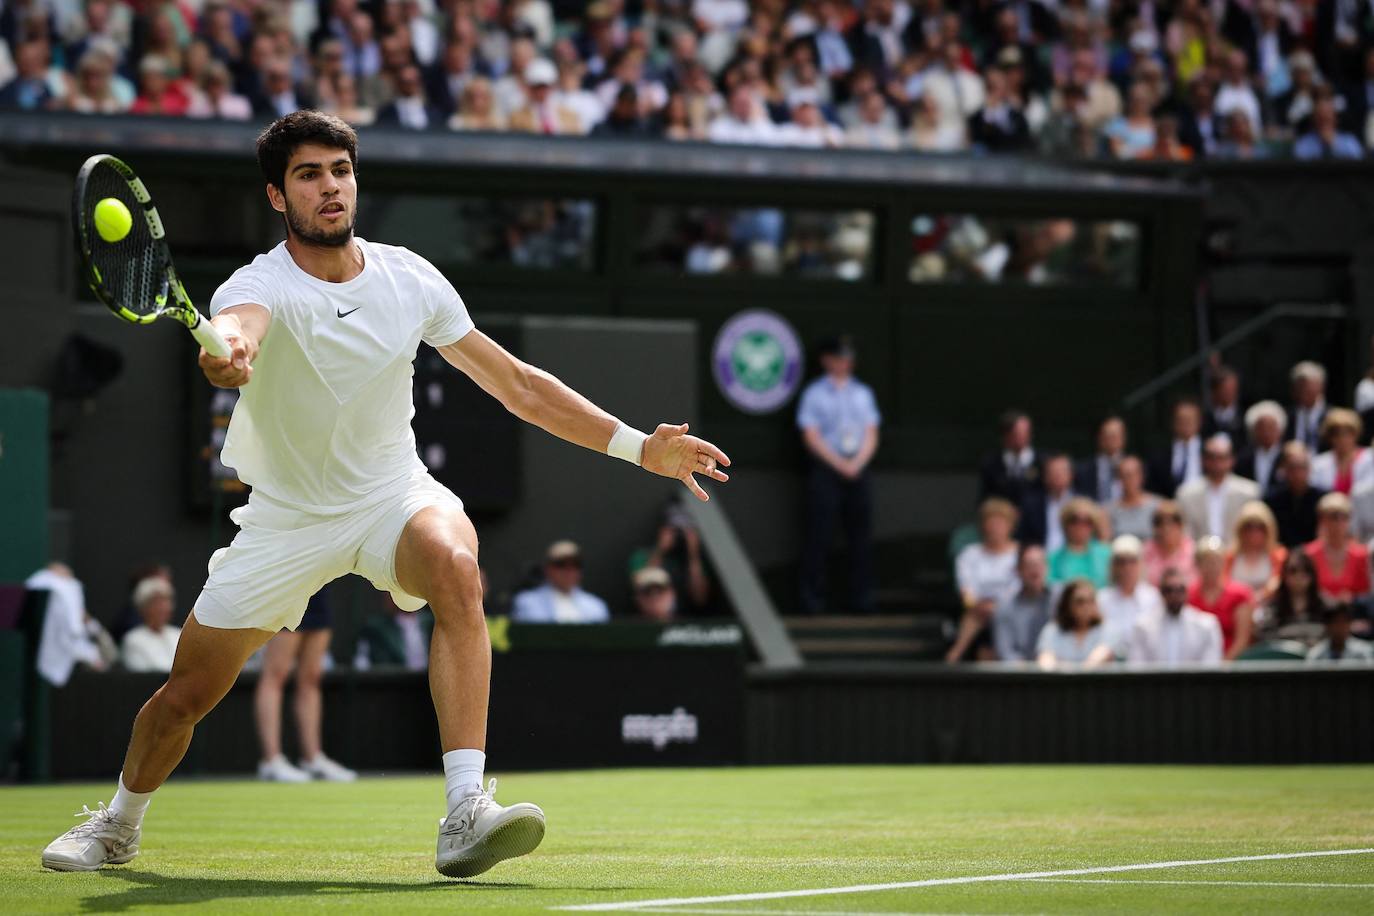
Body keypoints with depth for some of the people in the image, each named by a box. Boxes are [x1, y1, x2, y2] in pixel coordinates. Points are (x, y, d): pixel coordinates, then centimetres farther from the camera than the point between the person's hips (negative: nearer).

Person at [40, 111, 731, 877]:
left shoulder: (410, 280, -8)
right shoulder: (261, 287, -20)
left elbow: (516, 384, 1)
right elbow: (238, 327, -47)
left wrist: (640, 447, -2)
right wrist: (227, 354, -73)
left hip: (394, 496, 1)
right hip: (287, 517, -1)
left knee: (456, 568, -34)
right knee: (189, 692, 4)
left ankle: (466, 815, -43)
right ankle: (120, 823, 38)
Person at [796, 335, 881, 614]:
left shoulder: (863, 393, 13)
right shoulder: (814, 394, 1)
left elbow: (871, 435, 11)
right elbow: (811, 437, -4)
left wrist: (857, 463, -5)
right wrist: (840, 464, -11)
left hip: (858, 472, 4)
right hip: (826, 472, -4)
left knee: (861, 536, 2)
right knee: (819, 536, -7)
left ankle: (861, 596, 5)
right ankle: (813, 598, -6)